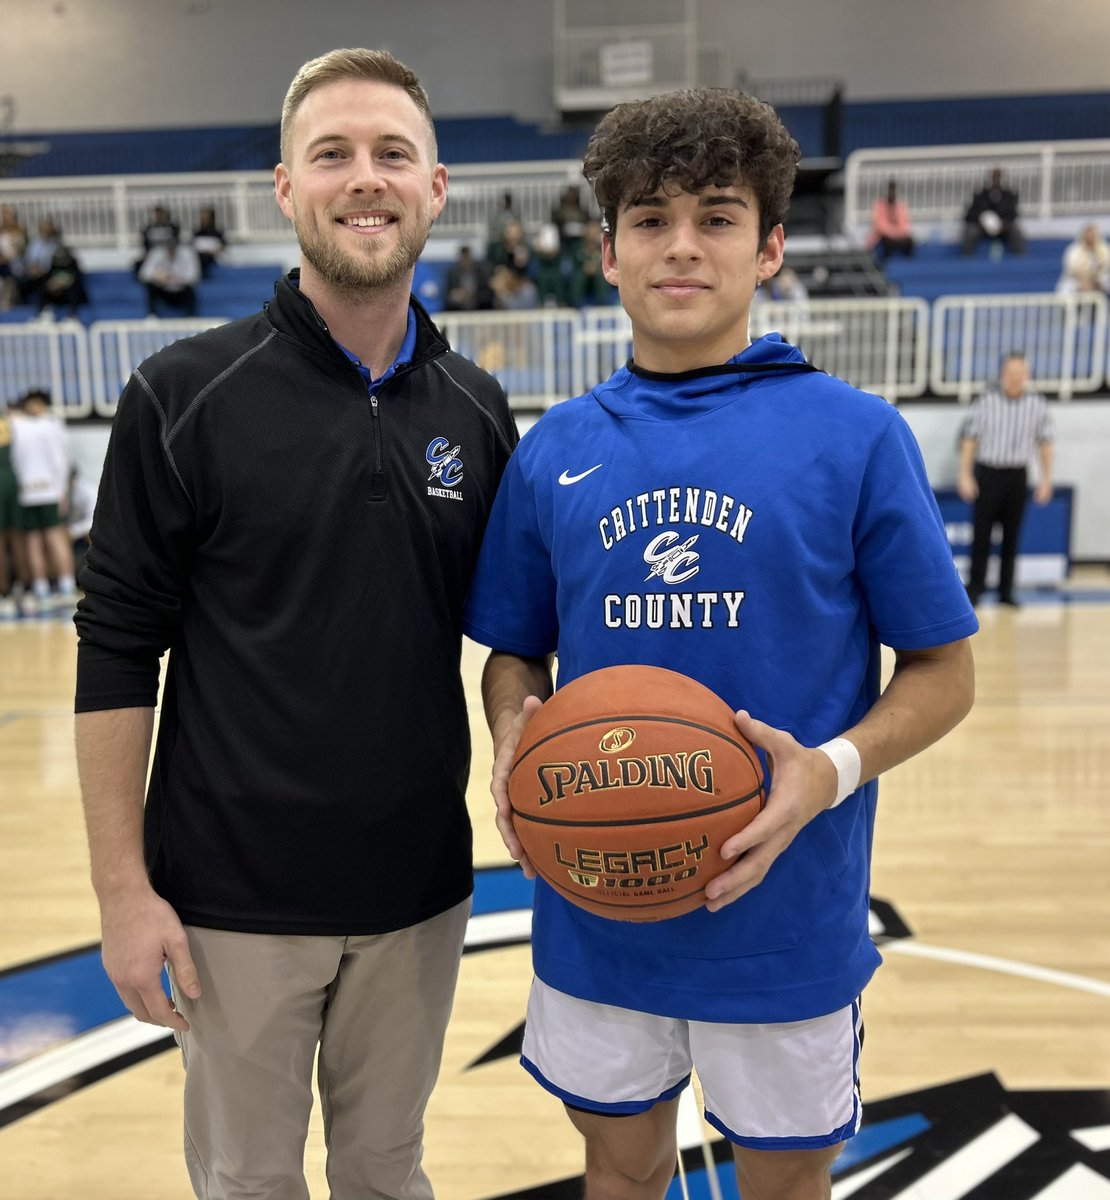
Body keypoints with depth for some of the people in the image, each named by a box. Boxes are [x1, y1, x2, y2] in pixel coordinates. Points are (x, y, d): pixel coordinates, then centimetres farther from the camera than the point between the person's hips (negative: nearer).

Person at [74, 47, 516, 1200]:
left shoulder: (476, 409, 1)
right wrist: (123, 887, -8)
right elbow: (116, 650, -8)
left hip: (418, 890, 3)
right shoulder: (185, 396, -9)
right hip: (235, 896, -2)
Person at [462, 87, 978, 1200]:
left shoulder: (855, 435, -9)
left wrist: (833, 770, -21)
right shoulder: (554, 449, 0)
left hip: (786, 913, -2)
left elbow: (942, 672, -4)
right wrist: (513, 730, -12)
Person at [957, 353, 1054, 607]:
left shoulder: (1037, 404, 1)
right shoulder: (986, 401, -5)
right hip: (988, 473, -2)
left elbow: (1045, 442, 8)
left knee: (1011, 535, 6)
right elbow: (970, 438, -1)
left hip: (1018, 476, 2)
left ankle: (1006, 591, 15)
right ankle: (975, 587, 11)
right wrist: (965, 474, -5)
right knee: (982, 532, 0)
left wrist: (1046, 478, 7)